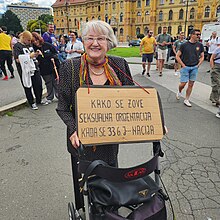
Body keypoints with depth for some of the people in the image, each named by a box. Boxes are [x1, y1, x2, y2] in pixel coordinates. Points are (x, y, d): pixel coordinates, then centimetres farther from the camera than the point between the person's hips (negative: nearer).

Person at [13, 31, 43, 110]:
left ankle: (39, 100, 28)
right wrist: (29, 56, -19)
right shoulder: (17, 46, -7)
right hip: (25, 70, -6)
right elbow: (18, 59, -18)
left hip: (34, 68, 6)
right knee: (28, 87, 6)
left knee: (39, 85, 9)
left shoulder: (30, 44, 13)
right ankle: (32, 103, 20)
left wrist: (36, 54, 2)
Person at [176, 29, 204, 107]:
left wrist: (198, 64, 2)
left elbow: (202, 56, 14)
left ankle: (186, 100, 17)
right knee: (183, 83, -5)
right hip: (185, 67, -3)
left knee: (191, 84, 5)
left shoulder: (200, 45, 4)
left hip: (194, 68, 3)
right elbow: (177, 56, -4)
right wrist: (183, 65, -7)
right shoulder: (184, 45, -6)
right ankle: (179, 92, 30)